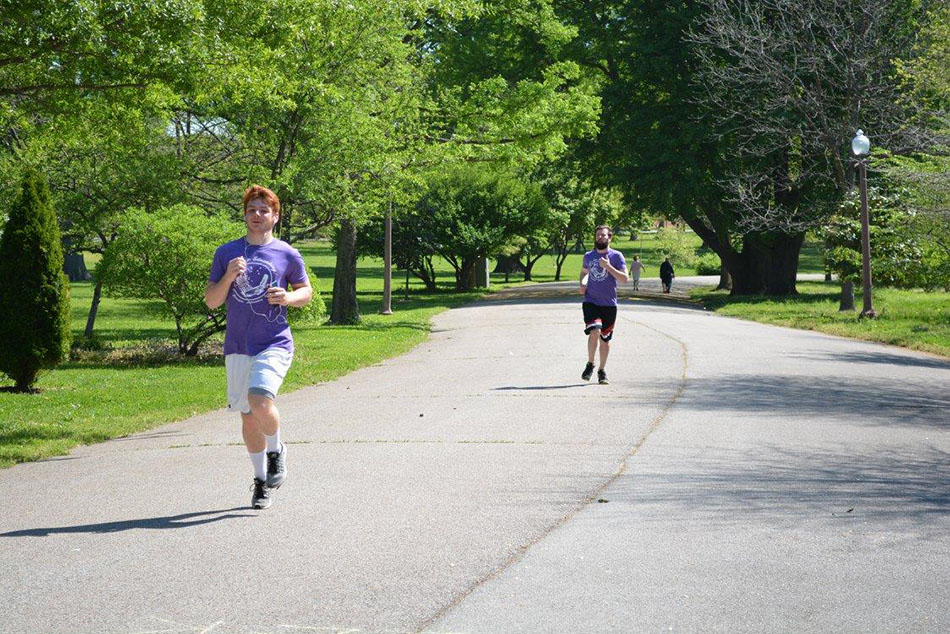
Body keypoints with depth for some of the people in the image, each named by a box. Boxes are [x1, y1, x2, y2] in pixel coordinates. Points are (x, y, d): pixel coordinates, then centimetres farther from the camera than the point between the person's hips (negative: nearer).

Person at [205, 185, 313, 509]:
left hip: (275, 344, -3)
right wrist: (228, 277, -13)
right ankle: (261, 479, 24)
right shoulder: (226, 253, 6)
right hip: (238, 347, 3)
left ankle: (276, 450, 4)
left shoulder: (288, 255, 2)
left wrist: (288, 298, -9)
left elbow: (306, 291, 14)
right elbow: (211, 301, 6)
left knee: (260, 400, -25)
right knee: (248, 416, 8)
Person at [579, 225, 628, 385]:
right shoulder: (588, 256, 8)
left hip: (609, 304, -1)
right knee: (594, 331, -21)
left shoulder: (616, 256, -2)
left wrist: (608, 266, -19)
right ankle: (590, 364, -1)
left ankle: (602, 370, 24)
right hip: (591, 301, 1)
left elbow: (625, 278, -10)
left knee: (605, 338, 7)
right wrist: (582, 283, 7)